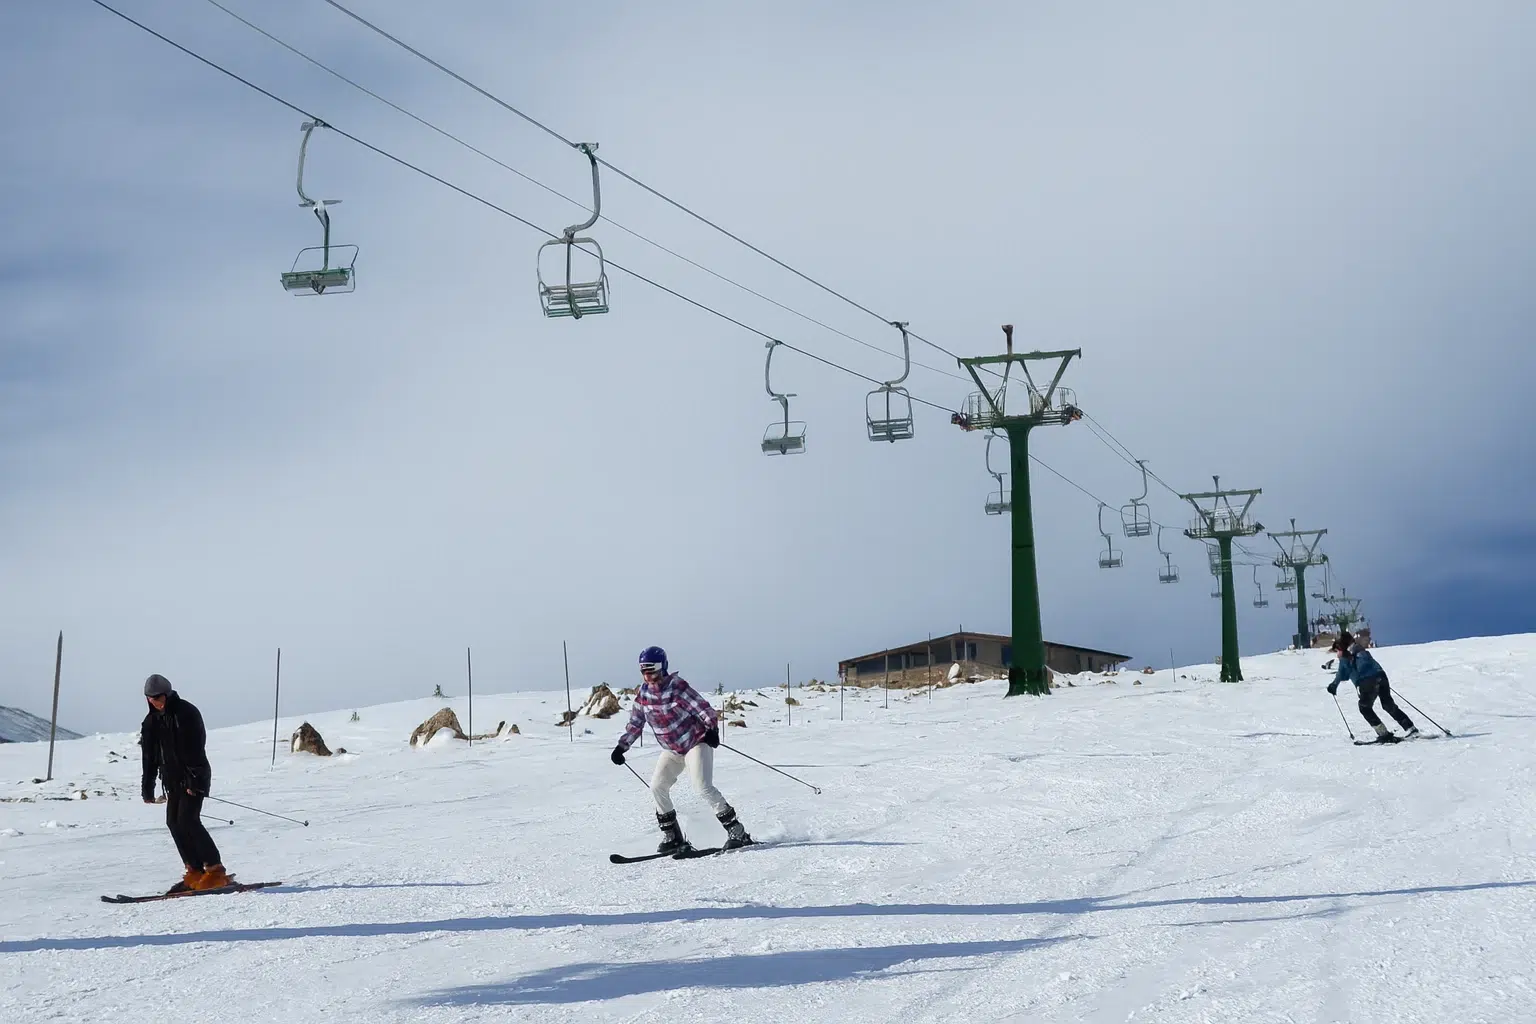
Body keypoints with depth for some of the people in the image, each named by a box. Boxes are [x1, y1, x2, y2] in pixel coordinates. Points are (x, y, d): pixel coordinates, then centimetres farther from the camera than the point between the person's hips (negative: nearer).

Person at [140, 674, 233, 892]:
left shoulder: (186, 712, -13)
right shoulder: (152, 720, 9)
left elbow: (196, 749, -19)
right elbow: (150, 756, 14)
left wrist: (194, 780, -24)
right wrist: (148, 788, 11)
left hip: (194, 777, -8)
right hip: (174, 779, 8)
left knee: (187, 820, -17)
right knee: (173, 822, 0)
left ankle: (216, 871, -15)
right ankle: (195, 872, 4)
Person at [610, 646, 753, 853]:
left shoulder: (677, 687, -21)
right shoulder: (643, 693, -3)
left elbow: (704, 709, -19)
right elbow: (635, 723, 10)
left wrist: (712, 730, -33)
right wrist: (621, 747, 5)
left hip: (697, 742, -7)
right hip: (672, 750, 7)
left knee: (703, 787, -19)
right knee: (657, 787, -5)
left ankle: (737, 832, -14)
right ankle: (672, 837, 5)